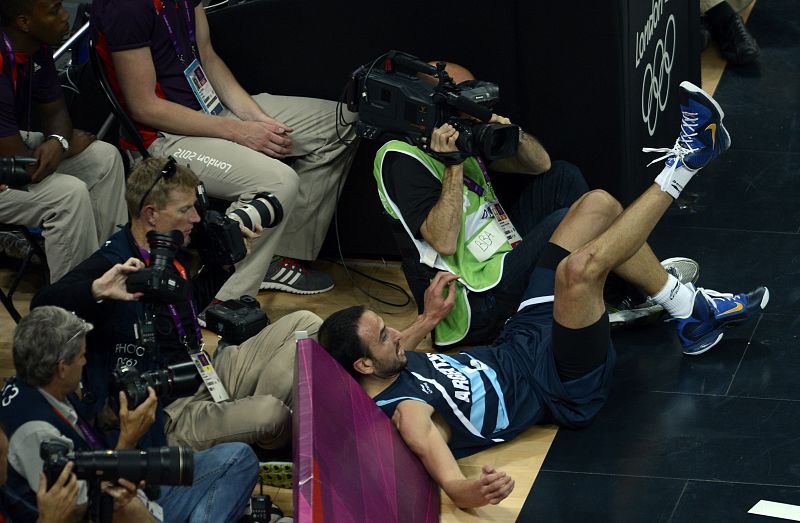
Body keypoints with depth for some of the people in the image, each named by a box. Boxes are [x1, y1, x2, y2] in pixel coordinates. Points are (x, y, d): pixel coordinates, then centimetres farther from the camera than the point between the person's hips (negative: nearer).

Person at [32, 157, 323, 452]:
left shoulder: (173, 253, 10)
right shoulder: (110, 265, -18)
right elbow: (42, 305, -32)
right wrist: (97, 290, -48)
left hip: (203, 379, 9)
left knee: (304, 325, 4)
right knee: (270, 415, -31)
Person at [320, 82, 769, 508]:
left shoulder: (391, 365, -6)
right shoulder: (406, 412, -31)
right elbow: (449, 482, -45)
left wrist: (428, 320, 14)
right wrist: (472, 492, -66)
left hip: (520, 346, 9)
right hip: (563, 387, -9)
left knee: (598, 205, 3)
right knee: (578, 268, -35)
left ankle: (690, 312, 15)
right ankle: (679, 169, -10)